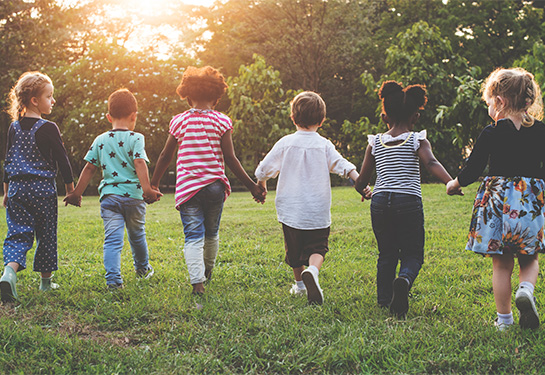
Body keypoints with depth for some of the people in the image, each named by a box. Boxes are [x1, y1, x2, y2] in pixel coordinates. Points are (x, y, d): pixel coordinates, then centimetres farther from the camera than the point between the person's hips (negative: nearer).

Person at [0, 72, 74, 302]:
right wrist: (70, 188, 4)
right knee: (46, 235, 10)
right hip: (43, 189, -4)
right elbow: (62, 159, -7)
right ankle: (46, 281, 20)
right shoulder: (47, 128, -10)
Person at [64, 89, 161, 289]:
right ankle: (143, 269, 39)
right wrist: (147, 189, -23)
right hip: (133, 195, -1)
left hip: (109, 195, 1)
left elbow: (89, 168, 9)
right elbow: (139, 163, -17)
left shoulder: (100, 140, 7)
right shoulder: (136, 138, -3)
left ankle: (113, 278, -17)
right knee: (137, 235, 20)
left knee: (112, 238, -3)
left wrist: (77, 193, 15)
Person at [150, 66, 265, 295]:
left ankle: (197, 280, -19)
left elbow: (166, 156, 7)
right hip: (215, 186, 1)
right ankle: (208, 271, 39)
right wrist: (252, 186, 1)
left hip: (187, 188, -1)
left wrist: (153, 184, 19)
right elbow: (230, 159, -5)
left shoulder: (179, 121, 3)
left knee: (193, 236, -3)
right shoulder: (222, 121, -1)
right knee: (212, 233, 20)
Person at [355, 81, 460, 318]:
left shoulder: (375, 143, 8)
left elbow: (362, 180, 10)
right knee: (413, 254, 6)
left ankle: (384, 301, 13)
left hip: (380, 201, 3)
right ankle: (404, 280, -25)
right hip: (409, 201, -3)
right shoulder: (417, 141, 1)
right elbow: (431, 163, -19)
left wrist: (362, 191, 32)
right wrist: (451, 183, -30)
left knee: (386, 254, 16)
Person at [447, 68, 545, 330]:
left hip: (498, 199, -2)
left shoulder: (492, 133, -7)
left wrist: (454, 184, 14)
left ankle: (504, 319, 13)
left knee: (502, 264, 7)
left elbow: (473, 170, -3)